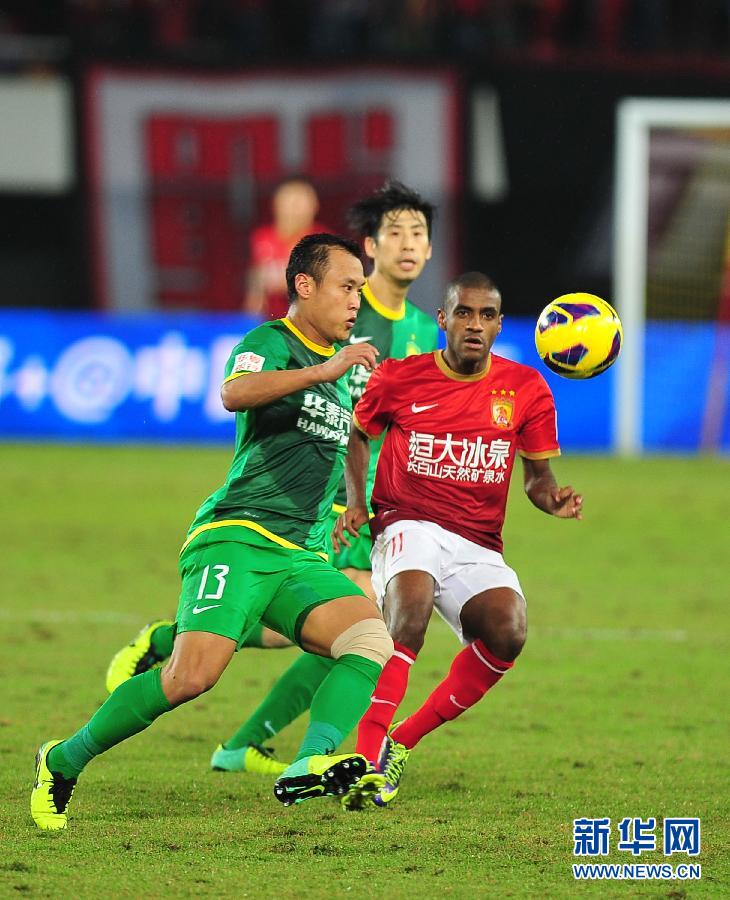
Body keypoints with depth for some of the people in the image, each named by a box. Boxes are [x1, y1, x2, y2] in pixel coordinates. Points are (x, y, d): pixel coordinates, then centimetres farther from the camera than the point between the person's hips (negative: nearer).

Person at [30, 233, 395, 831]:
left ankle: (310, 769, -33)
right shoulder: (272, 341, -2)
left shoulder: (343, 361, 22)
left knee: (372, 642, -19)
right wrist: (325, 370, -29)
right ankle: (63, 763, -3)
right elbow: (235, 394, -26)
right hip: (235, 539, -7)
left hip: (302, 556, 8)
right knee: (193, 675, -22)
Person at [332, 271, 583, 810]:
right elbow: (358, 435, 20)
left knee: (509, 633, -26)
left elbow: (537, 475, 12)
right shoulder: (399, 379, 2)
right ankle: (370, 761, -32)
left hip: (478, 546, 2)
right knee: (410, 611, -34)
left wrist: (555, 499, -11)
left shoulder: (526, 391, 5)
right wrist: (355, 502, 5)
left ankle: (402, 741, -10)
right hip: (408, 528, -2)